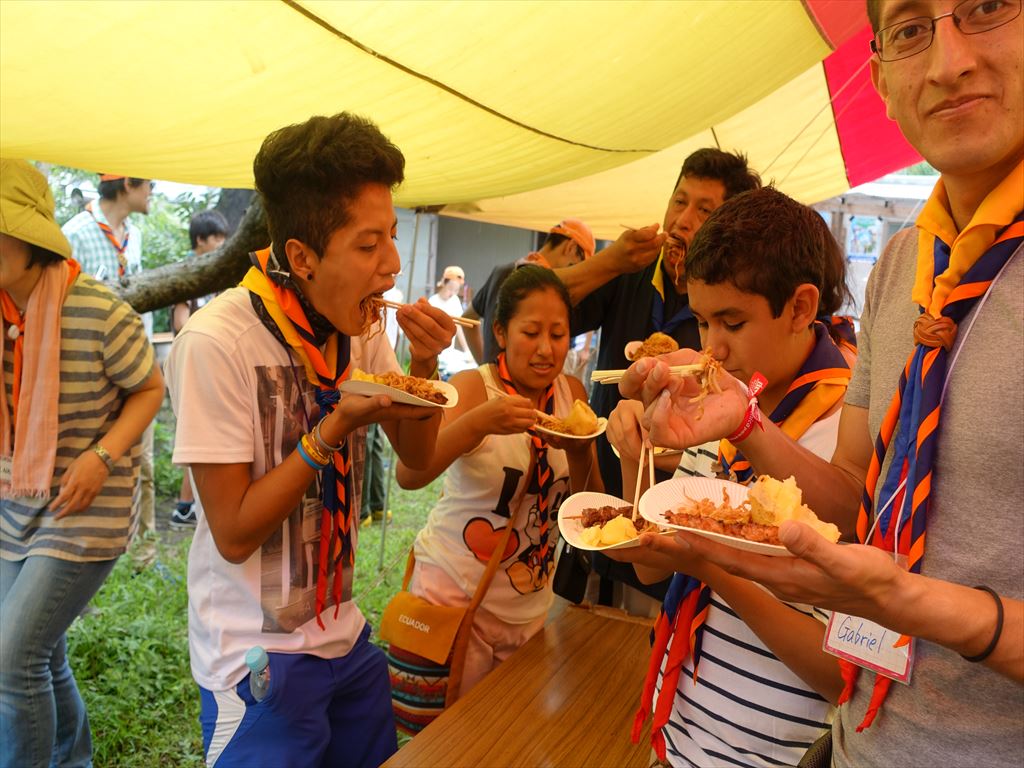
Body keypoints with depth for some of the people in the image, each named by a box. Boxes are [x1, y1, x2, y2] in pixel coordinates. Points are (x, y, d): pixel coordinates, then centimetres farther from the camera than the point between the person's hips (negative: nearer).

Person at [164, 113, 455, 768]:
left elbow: (417, 456, 3)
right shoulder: (216, 343, -23)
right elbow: (234, 534, -19)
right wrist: (338, 426, -28)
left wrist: (424, 365, -14)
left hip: (345, 633, 7)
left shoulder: (359, 325, -4)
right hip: (259, 657, -6)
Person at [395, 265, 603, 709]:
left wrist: (579, 452, -17)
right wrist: (480, 422, -38)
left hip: (529, 609, 5)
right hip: (454, 595, -4)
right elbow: (408, 475, -25)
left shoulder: (571, 393, 0)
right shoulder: (474, 386, -13)